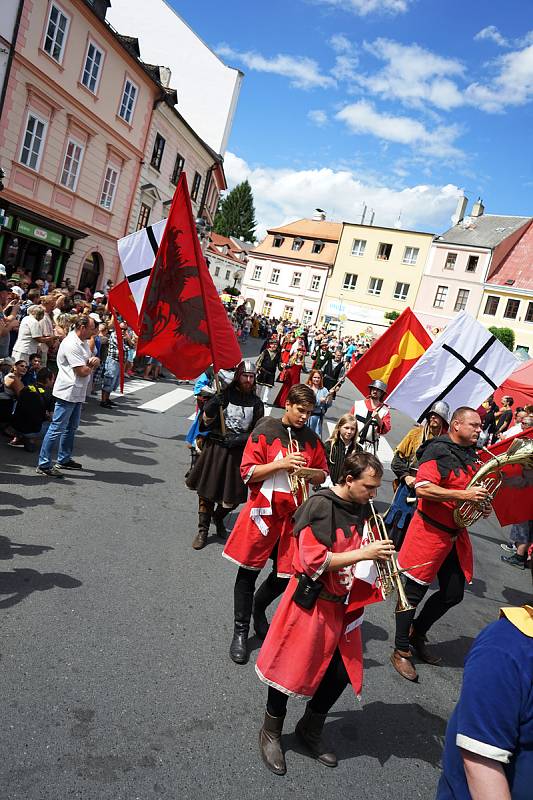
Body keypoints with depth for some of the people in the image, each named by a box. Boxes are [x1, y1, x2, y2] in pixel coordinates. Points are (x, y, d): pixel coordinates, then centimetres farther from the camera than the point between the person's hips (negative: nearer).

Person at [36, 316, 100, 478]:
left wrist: (94, 360, -6)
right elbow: (82, 371, -23)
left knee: (71, 427, 19)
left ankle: (64, 460, 31)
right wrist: (92, 366, -2)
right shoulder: (71, 344, -19)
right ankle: (44, 465, -1)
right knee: (57, 428, -6)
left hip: (78, 393, 11)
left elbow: (94, 360, 19)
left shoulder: (83, 343, 13)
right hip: (68, 393, -11)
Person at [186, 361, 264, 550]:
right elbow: (206, 422, -5)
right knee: (207, 490, 5)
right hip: (216, 448, -2)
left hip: (239, 454, 2)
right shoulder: (225, 394, -5)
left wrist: (239, 439, -11)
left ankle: (218, 517, 40)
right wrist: (210, 409, -25)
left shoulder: (256, 403, 2)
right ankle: (203, 529, 22)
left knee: (233, 497, 8)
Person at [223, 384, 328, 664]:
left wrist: (311, 472, -11)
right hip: (263, 511, -4)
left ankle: (258, 607, 40)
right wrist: (281, 463, -22)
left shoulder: (311, 439, 5)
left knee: (286, 574, 10)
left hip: (293, 515, 4)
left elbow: (323, 475, 12)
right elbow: (248, 473, -10)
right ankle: (240, 632, 23)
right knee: (249, 571, 6)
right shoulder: (265, 431, -8)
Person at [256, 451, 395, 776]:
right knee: (291, 669, 7)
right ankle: (271, 732, 34)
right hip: (311, 602, -7)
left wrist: (378, 555, -5)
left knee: (342, 673, 13)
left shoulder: (363, 509, 2)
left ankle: (310, 729, 39)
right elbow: (314, 560, -25)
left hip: (343, 604, 7)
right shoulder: (320, 506, -21)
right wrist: (363, 553, -27)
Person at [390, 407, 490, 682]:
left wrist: (480, 504, 6)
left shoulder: (471, 455, 11)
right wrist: (463, 495, -28)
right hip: (431, 531, -8)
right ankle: (401, 651, 17)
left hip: (456, 534, 9)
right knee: (415, 591, 3)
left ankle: (417, 633, 35)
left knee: (453, 594, 14)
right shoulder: (438, 451, -15)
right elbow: (423, 488, -26)